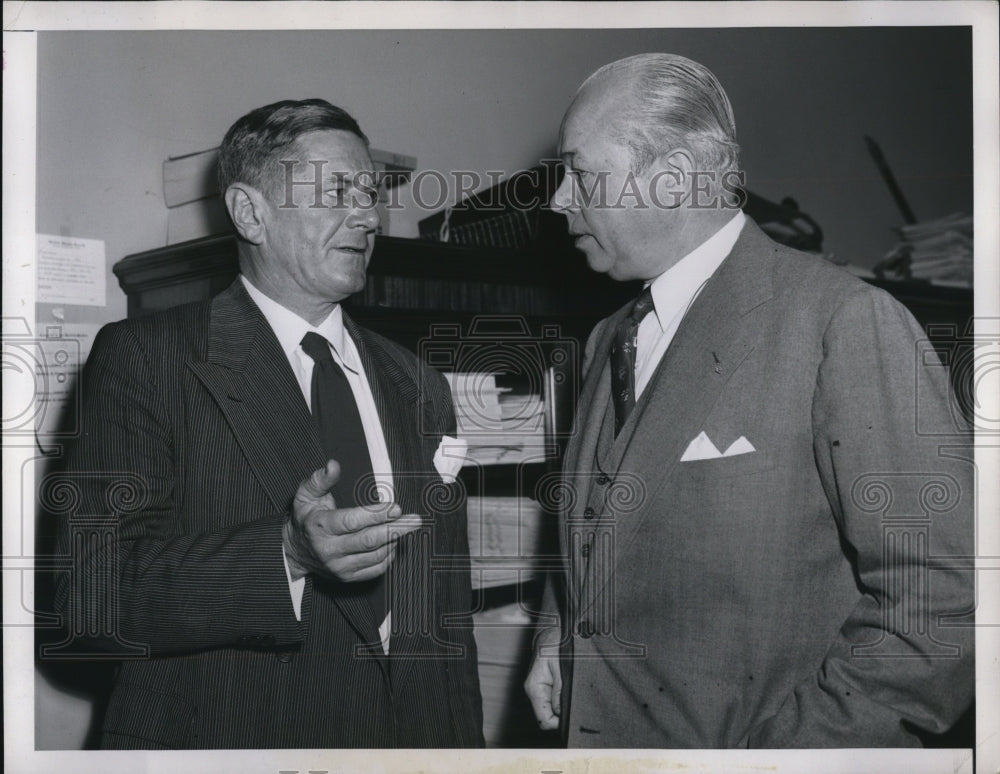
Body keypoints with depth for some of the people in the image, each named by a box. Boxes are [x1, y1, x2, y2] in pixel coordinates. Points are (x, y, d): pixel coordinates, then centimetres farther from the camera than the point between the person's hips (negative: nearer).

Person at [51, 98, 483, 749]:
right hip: (225, 738, -4)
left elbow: (447, 611, 9)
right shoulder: (143, 356, -9)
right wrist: (287, 556, -30)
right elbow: (94, 596, -18)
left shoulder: (418, 386, 7)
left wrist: (465, 745, 3)